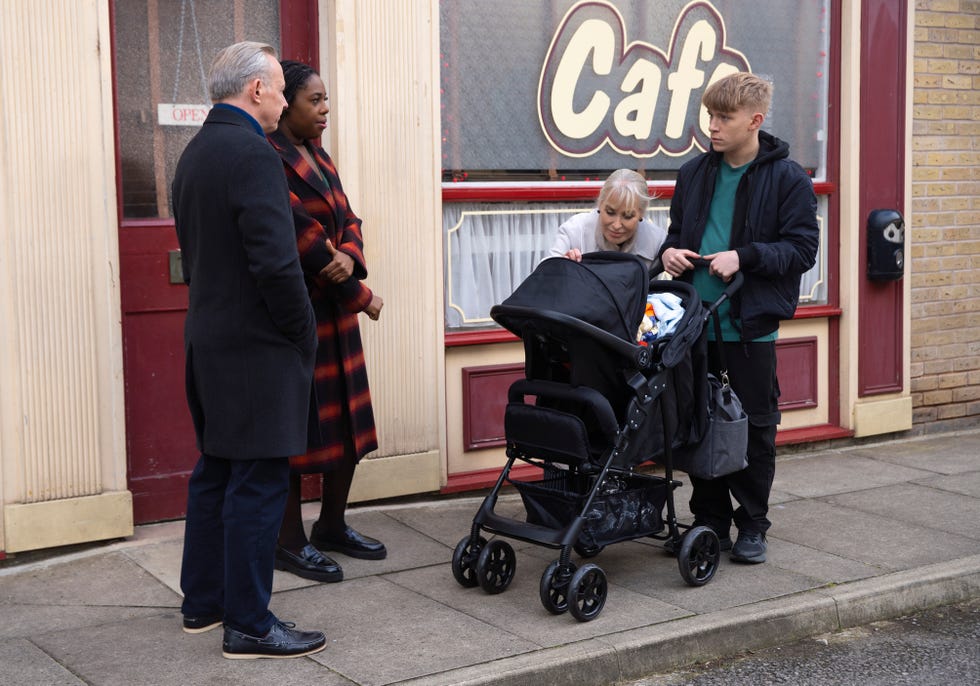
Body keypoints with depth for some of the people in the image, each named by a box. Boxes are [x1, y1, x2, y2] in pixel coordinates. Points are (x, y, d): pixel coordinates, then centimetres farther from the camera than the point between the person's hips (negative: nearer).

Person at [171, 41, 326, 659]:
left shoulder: (195, 152, 12)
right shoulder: (252, 153, -17)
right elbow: (276, 262, -23)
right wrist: (304, 333, -11)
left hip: (209, 341, 10)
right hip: (256, 349, -10)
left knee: (216, 473, 18)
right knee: (258, 485, -3)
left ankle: (203, 602, 28)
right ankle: (248, 625, 4)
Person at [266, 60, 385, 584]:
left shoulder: (318, 156, 14)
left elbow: (347, 220, 9)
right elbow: (303, 240, -19)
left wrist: (349, 256, -15)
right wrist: (362, 296, -11)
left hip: (335, 309, 9)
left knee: (350, 420, 13)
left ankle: (332, 526, 28)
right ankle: (289, 542, 11)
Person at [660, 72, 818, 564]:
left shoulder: (787, 179, -5)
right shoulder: (695, 173, 9)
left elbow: (803, 249, -8)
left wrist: (744, 257, -20)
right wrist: (670, 251, -1)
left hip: (751, 325, -4)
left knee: (755, 425, 5)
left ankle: (752, 526, 19)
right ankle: (710, 521, 23)